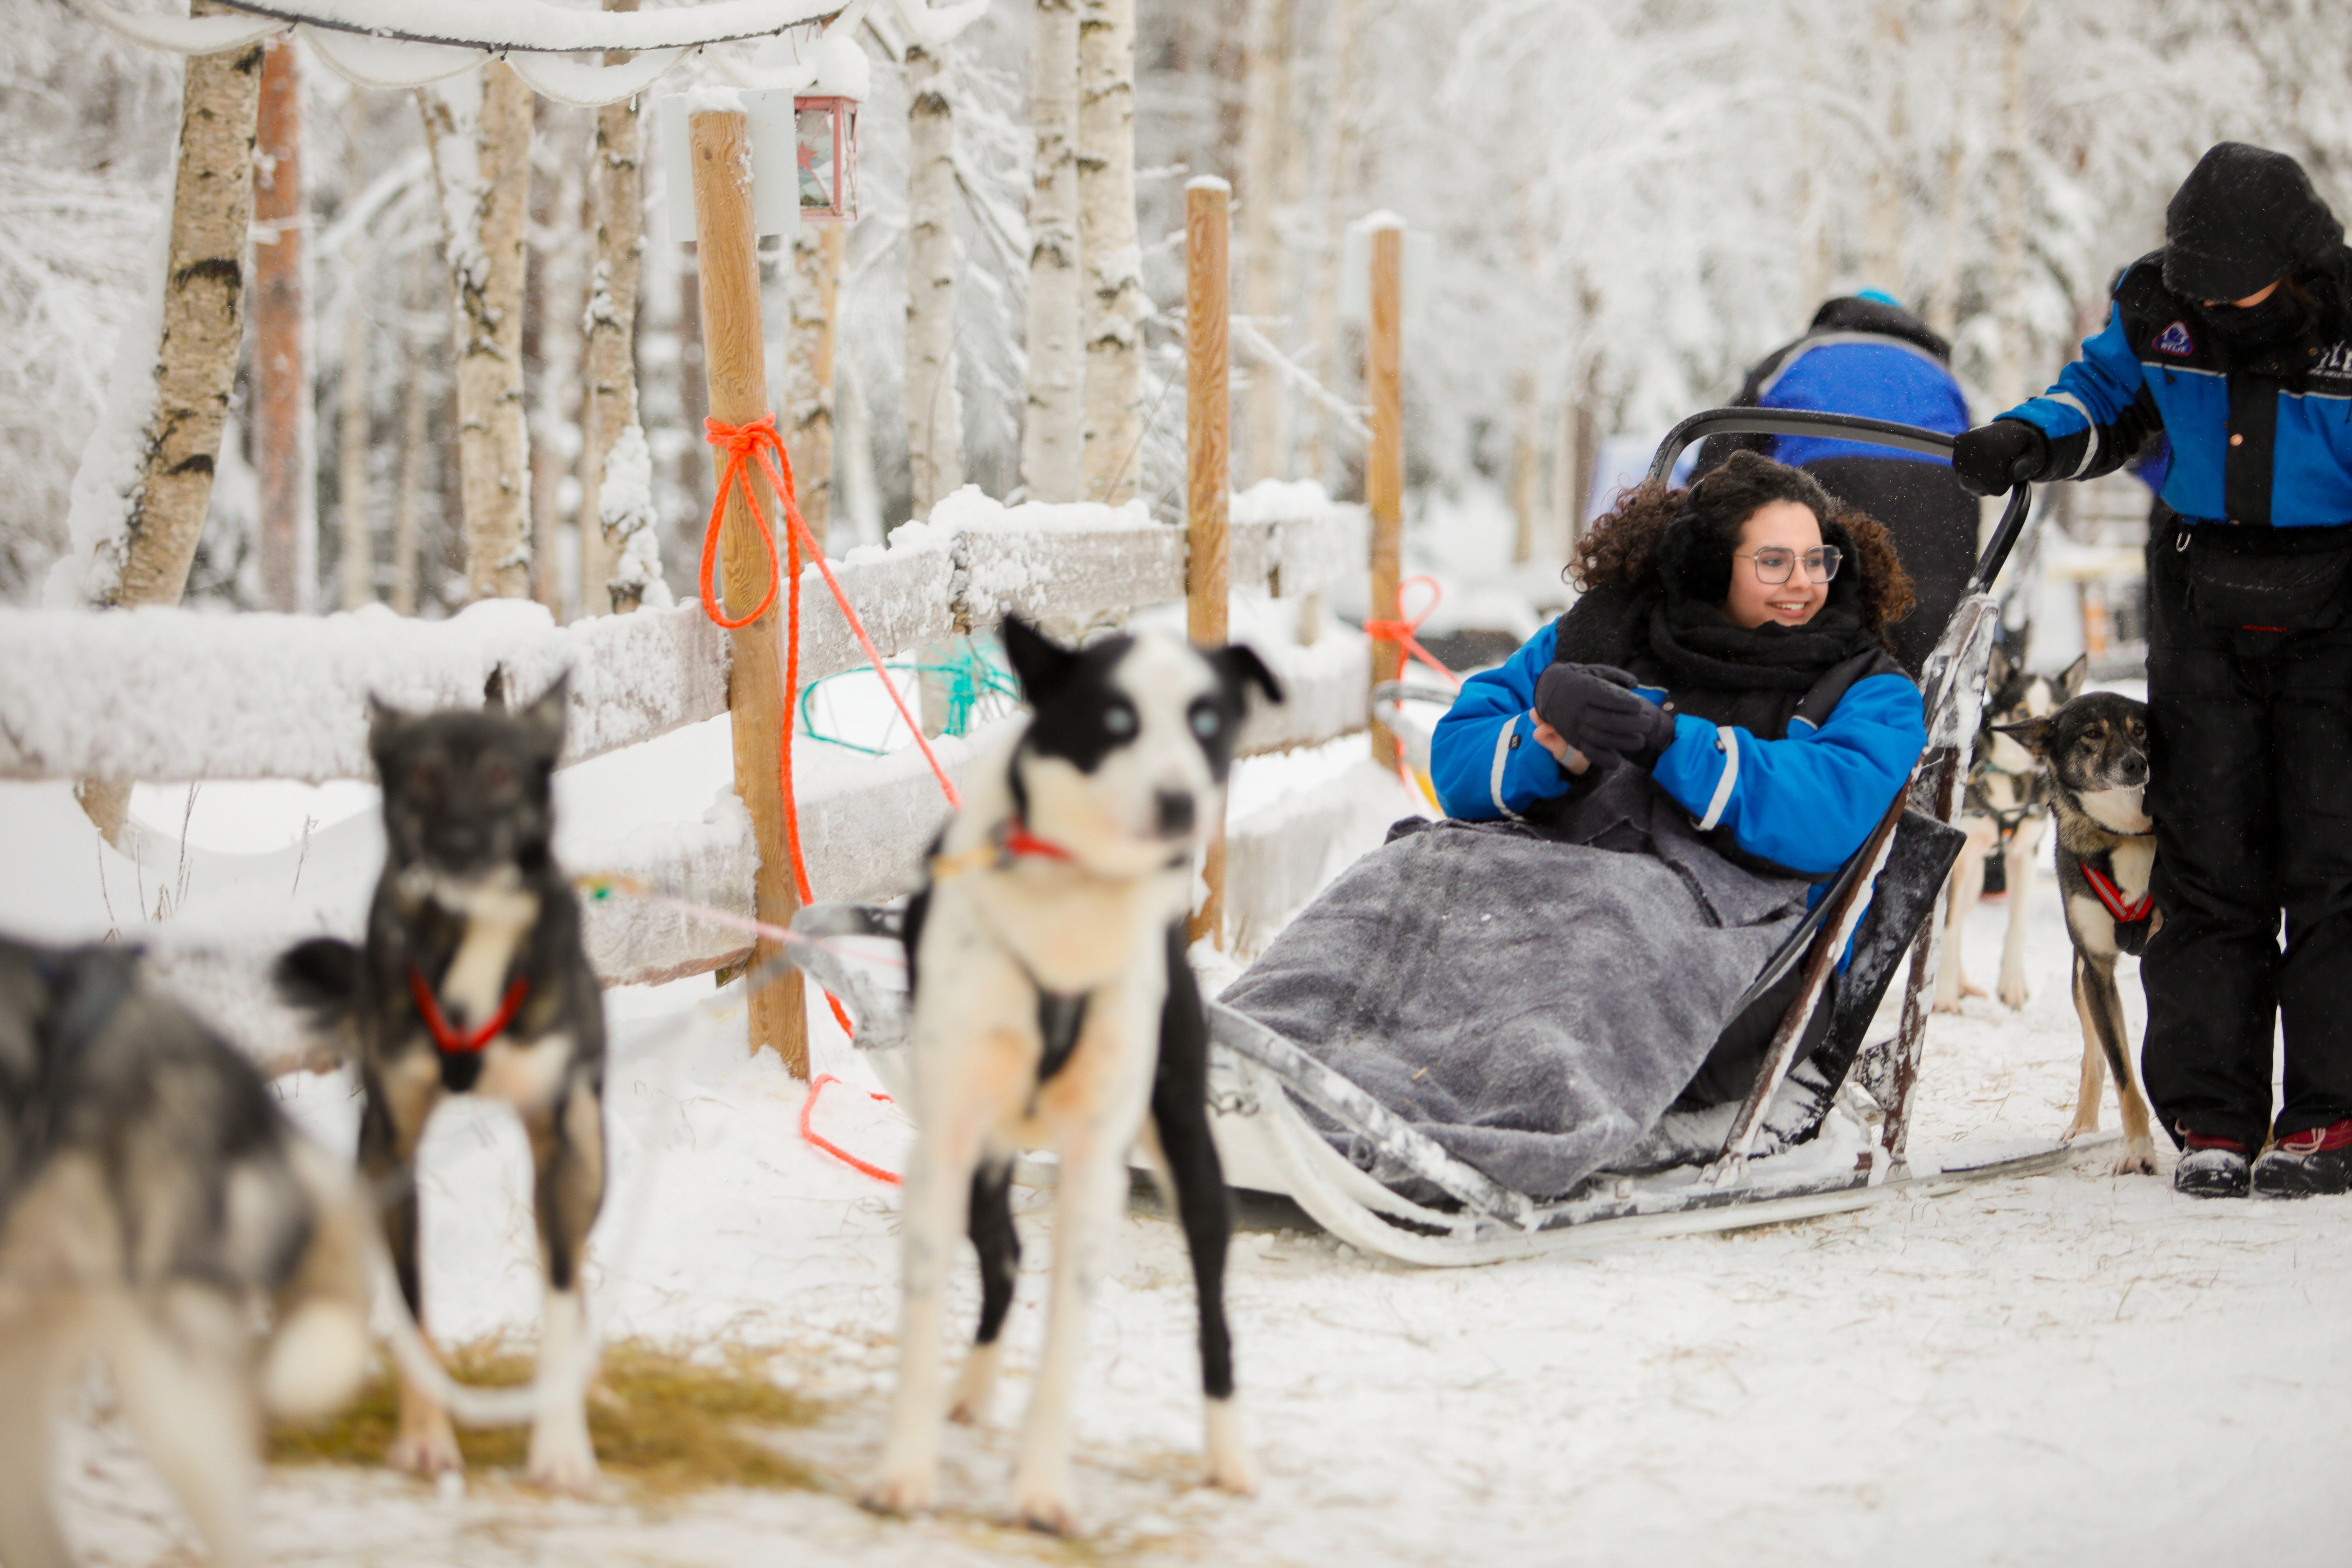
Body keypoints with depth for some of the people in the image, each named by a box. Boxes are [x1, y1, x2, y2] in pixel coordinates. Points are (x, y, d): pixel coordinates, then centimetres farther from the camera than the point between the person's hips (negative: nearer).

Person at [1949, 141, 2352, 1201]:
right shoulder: (2157, 309, -5)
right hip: (2203, 608, 3)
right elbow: (2102, 401, 13)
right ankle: (2211, 1118, 7)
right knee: (2206, 863, 3)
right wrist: (2025, 440, -7)